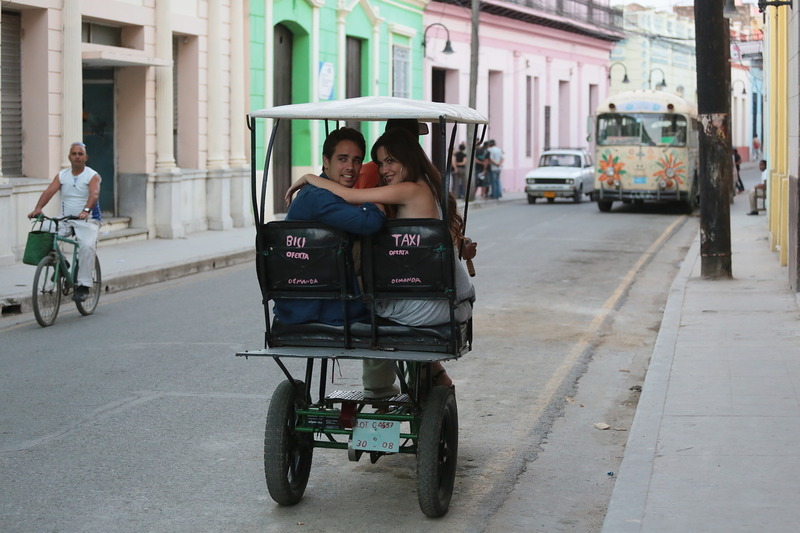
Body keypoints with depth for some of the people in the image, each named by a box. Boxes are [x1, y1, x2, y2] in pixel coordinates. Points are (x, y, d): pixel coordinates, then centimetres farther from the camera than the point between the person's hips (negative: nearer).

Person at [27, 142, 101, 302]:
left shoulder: (93, 176, -3)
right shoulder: (62, 176, 8)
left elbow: (94, 194, -22)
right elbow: (49, 191, -7)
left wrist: (86, 210, -41)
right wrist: (38, 208, -25)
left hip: (88, 220, -4)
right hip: (65, 220, 4)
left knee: (87, 246, -31)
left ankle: (83, 286, -25)